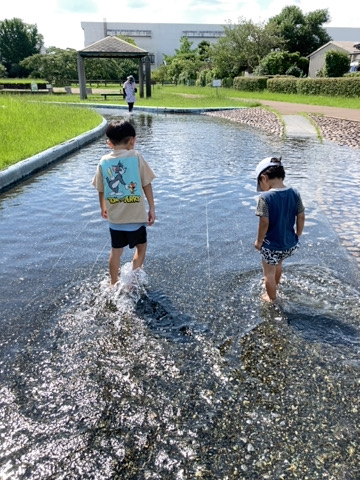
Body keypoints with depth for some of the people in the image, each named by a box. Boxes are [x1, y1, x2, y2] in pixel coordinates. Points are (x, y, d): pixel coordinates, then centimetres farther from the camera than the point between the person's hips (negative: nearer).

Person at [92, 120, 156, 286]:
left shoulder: (104, 161, -1)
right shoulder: (136, 156, -10)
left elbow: (101, 190, 7)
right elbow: (147, 185, -8)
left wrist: (103, 207, 24)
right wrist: (152, 208, 0)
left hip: (114, 216, 3)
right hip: (135, 215, -3)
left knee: (116, 250, 18)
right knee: (141, 246, 18)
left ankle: (114, 284, 30)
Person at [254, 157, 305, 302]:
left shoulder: (265, 197, -23)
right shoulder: (295, 193, -7)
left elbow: (264, 223, -23)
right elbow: (301, 217, -1)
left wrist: (259, 241, -8)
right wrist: (297, 235, 13)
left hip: (271, 245, -6)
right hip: (290, 243, 6)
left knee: (269, 273, 19)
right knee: (278, 264, 34)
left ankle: (272, 298, 39)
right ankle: (274, 284, 58)